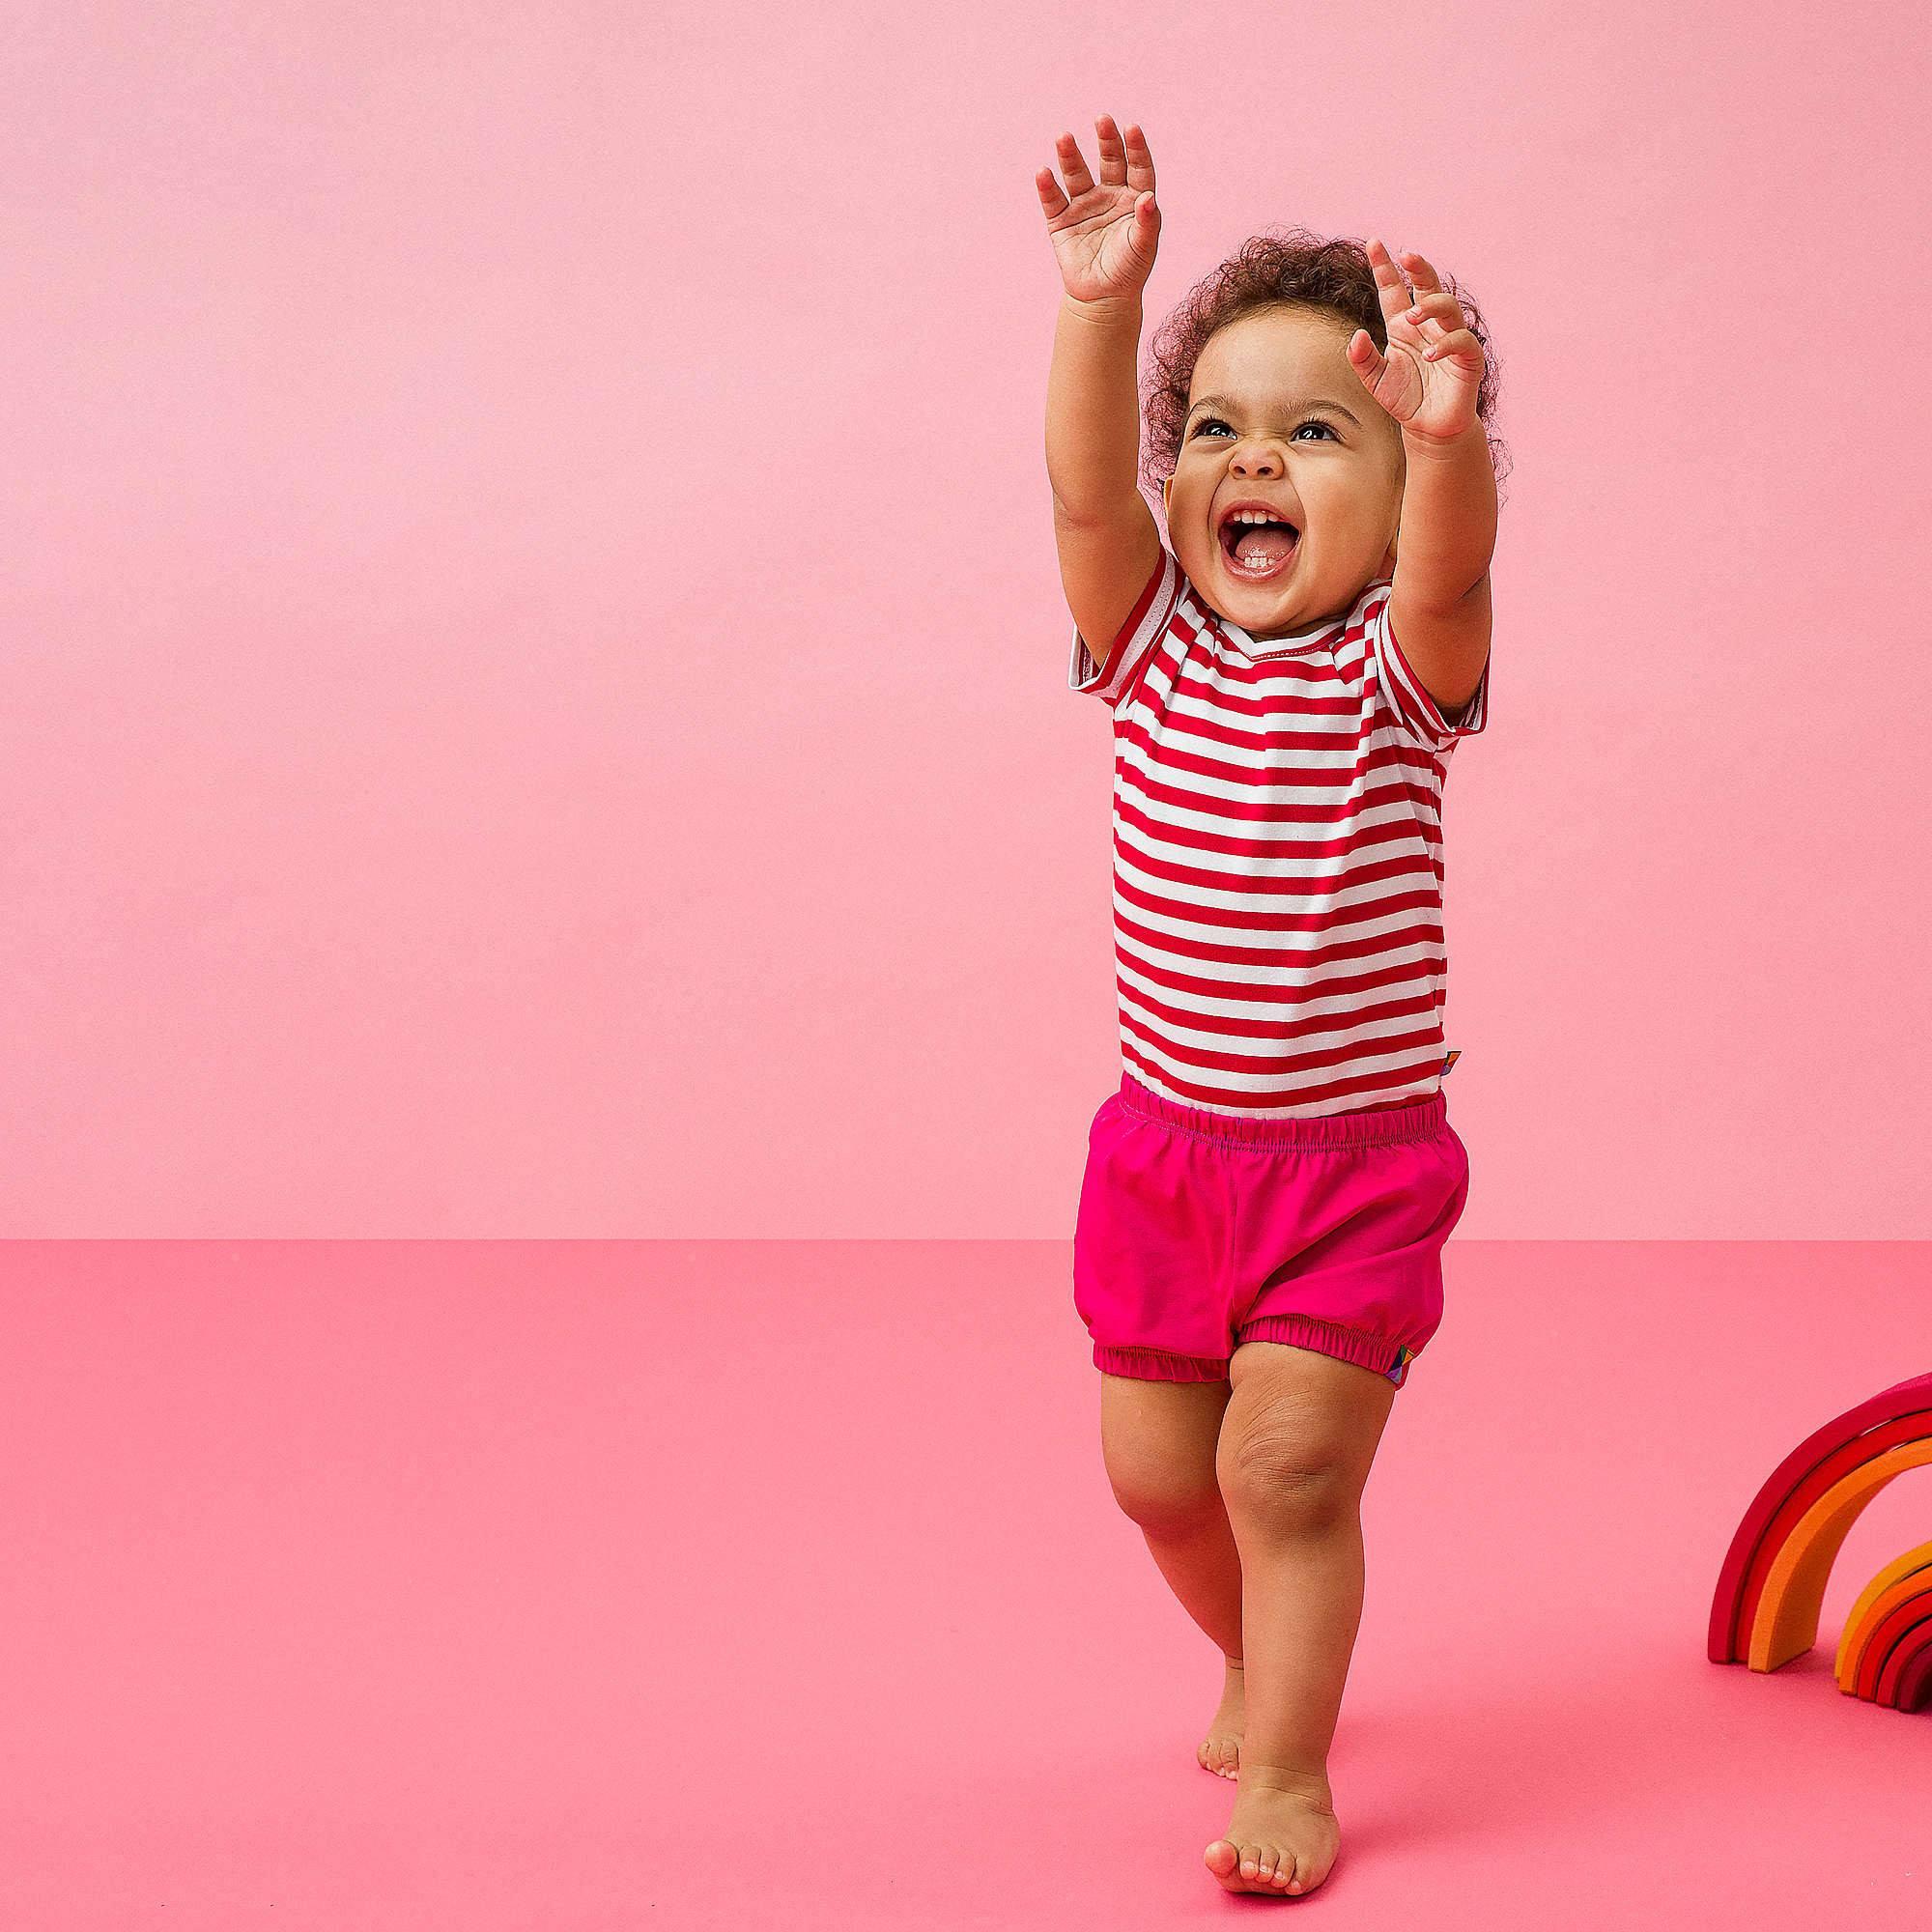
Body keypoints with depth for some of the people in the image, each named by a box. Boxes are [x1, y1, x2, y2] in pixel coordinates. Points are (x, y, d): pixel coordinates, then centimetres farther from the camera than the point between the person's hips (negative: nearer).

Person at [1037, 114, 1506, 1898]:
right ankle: (1267, 1661, 40)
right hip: (1164, 1146, 4)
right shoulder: (1153, 650, -2)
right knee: (1157, 1470, 13)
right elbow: (1085, 494, -19)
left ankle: (1288, 1767, 7)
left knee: (1288, 1465, -9)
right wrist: (1102, 310, -33)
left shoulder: (1398, 667, -11)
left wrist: (1448, 434, -53)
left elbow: (1448, 561, -33)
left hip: (1356, 1161, -4)